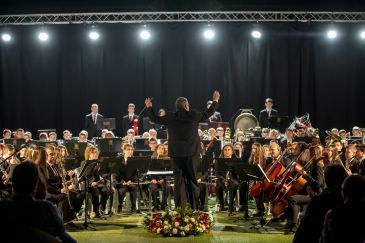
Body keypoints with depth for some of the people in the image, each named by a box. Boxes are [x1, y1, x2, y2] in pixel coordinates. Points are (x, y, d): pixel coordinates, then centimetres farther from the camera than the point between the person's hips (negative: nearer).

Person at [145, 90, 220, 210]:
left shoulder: (170, 117, -2)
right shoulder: (193, 115, -4)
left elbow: (155, 119, 12)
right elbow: (208, 113, 9)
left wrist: (149, 107, 28)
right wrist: (215, 100, 25)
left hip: (176, 153, 1)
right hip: (192, 152, -1)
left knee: (179, 180, 6)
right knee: (192, 179, 7)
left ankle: (180, 207, 5)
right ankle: (194, 208, 11)